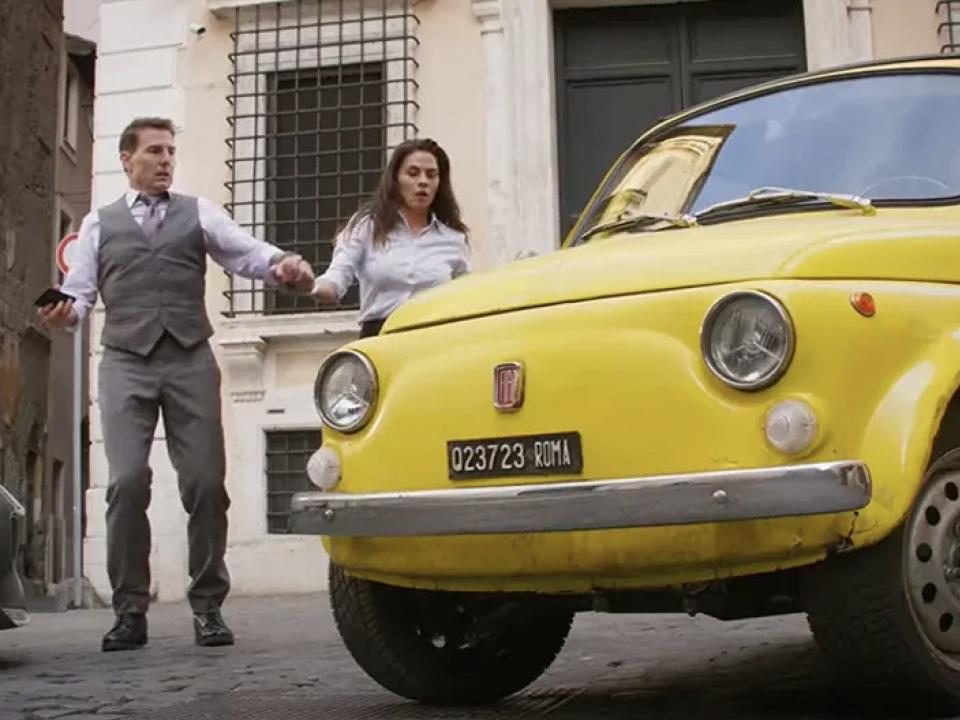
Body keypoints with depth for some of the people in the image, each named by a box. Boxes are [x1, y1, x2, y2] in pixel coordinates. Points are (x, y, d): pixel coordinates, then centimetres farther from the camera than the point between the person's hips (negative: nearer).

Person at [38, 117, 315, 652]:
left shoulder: (199, 213, 15)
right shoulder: (99, 224, 17)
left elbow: (246, 251, 2)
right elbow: (80, 292, 12)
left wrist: (281, 264, -20)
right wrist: (64, 312, -11)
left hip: (192, 359, 0)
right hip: (126, 362, 0)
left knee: (206, 482, -4)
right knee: (128, 482, -12)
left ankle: (208, 606, 6)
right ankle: (131, 609, -1)